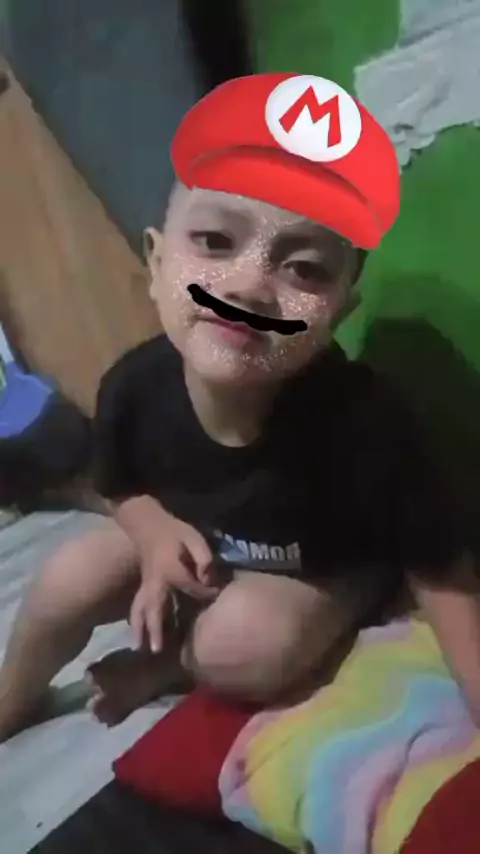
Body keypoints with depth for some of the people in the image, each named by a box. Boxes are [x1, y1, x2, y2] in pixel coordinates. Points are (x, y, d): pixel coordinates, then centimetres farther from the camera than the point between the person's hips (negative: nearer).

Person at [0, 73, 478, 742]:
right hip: (193, 540, 4)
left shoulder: (363, 423, -39)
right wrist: (156, 532, -25)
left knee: (246, 643, -31)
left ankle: (162, 666, 6)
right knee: (67, 586, -4)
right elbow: (124, 487, -4)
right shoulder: (135, 385, -27)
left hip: (326, 567, -3)